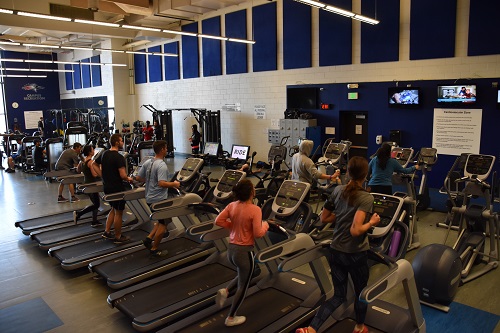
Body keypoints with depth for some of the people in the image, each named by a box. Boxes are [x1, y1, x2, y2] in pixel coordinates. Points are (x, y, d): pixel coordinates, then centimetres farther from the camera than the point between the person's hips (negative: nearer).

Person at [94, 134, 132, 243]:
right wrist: (128, 179, -5)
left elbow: (95, 164, 19)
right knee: (118, 212, 4)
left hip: (107, 187, 8)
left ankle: (107, 232, 25)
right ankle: (118, 237, 15)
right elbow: (123, 176, -26)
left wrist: (103, 176, 16)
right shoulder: (119, 157, -21)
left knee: (113, 209, 24)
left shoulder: (103, 154, 6)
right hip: (117, 188, -8)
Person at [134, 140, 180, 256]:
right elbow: (162, 183, -31)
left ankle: (149, 238, 16)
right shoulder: (162, 166, -21)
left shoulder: (147, 163, 4)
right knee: (163, 223, 7)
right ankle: (154, 249, 13)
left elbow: (138, 178, 10)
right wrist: (174, 184, -17)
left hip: (149, 198, 8)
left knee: (163, 220, 24)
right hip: (159, 199, -8)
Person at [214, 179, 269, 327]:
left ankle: (225, 291, 12)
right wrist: (265, 225, -1)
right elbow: (258, 233, -20)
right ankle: (231, 318, 25)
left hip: (231, 249, 7)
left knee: (243, 276, 33)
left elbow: (218, 221, 1)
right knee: (243, 286, 14)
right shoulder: (255, 209, -19)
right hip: (245, 251, -6)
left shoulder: (232, 205, -1)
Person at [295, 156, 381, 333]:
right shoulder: (366, 198, -18)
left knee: (339, 295, 16)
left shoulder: (338, 190, -1)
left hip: (335, 251, 5)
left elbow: (324, 218, 7)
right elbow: (355, 231, -28)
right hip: (355, 255, -5)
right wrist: (372, 222, -12)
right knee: (361, 292, 23)